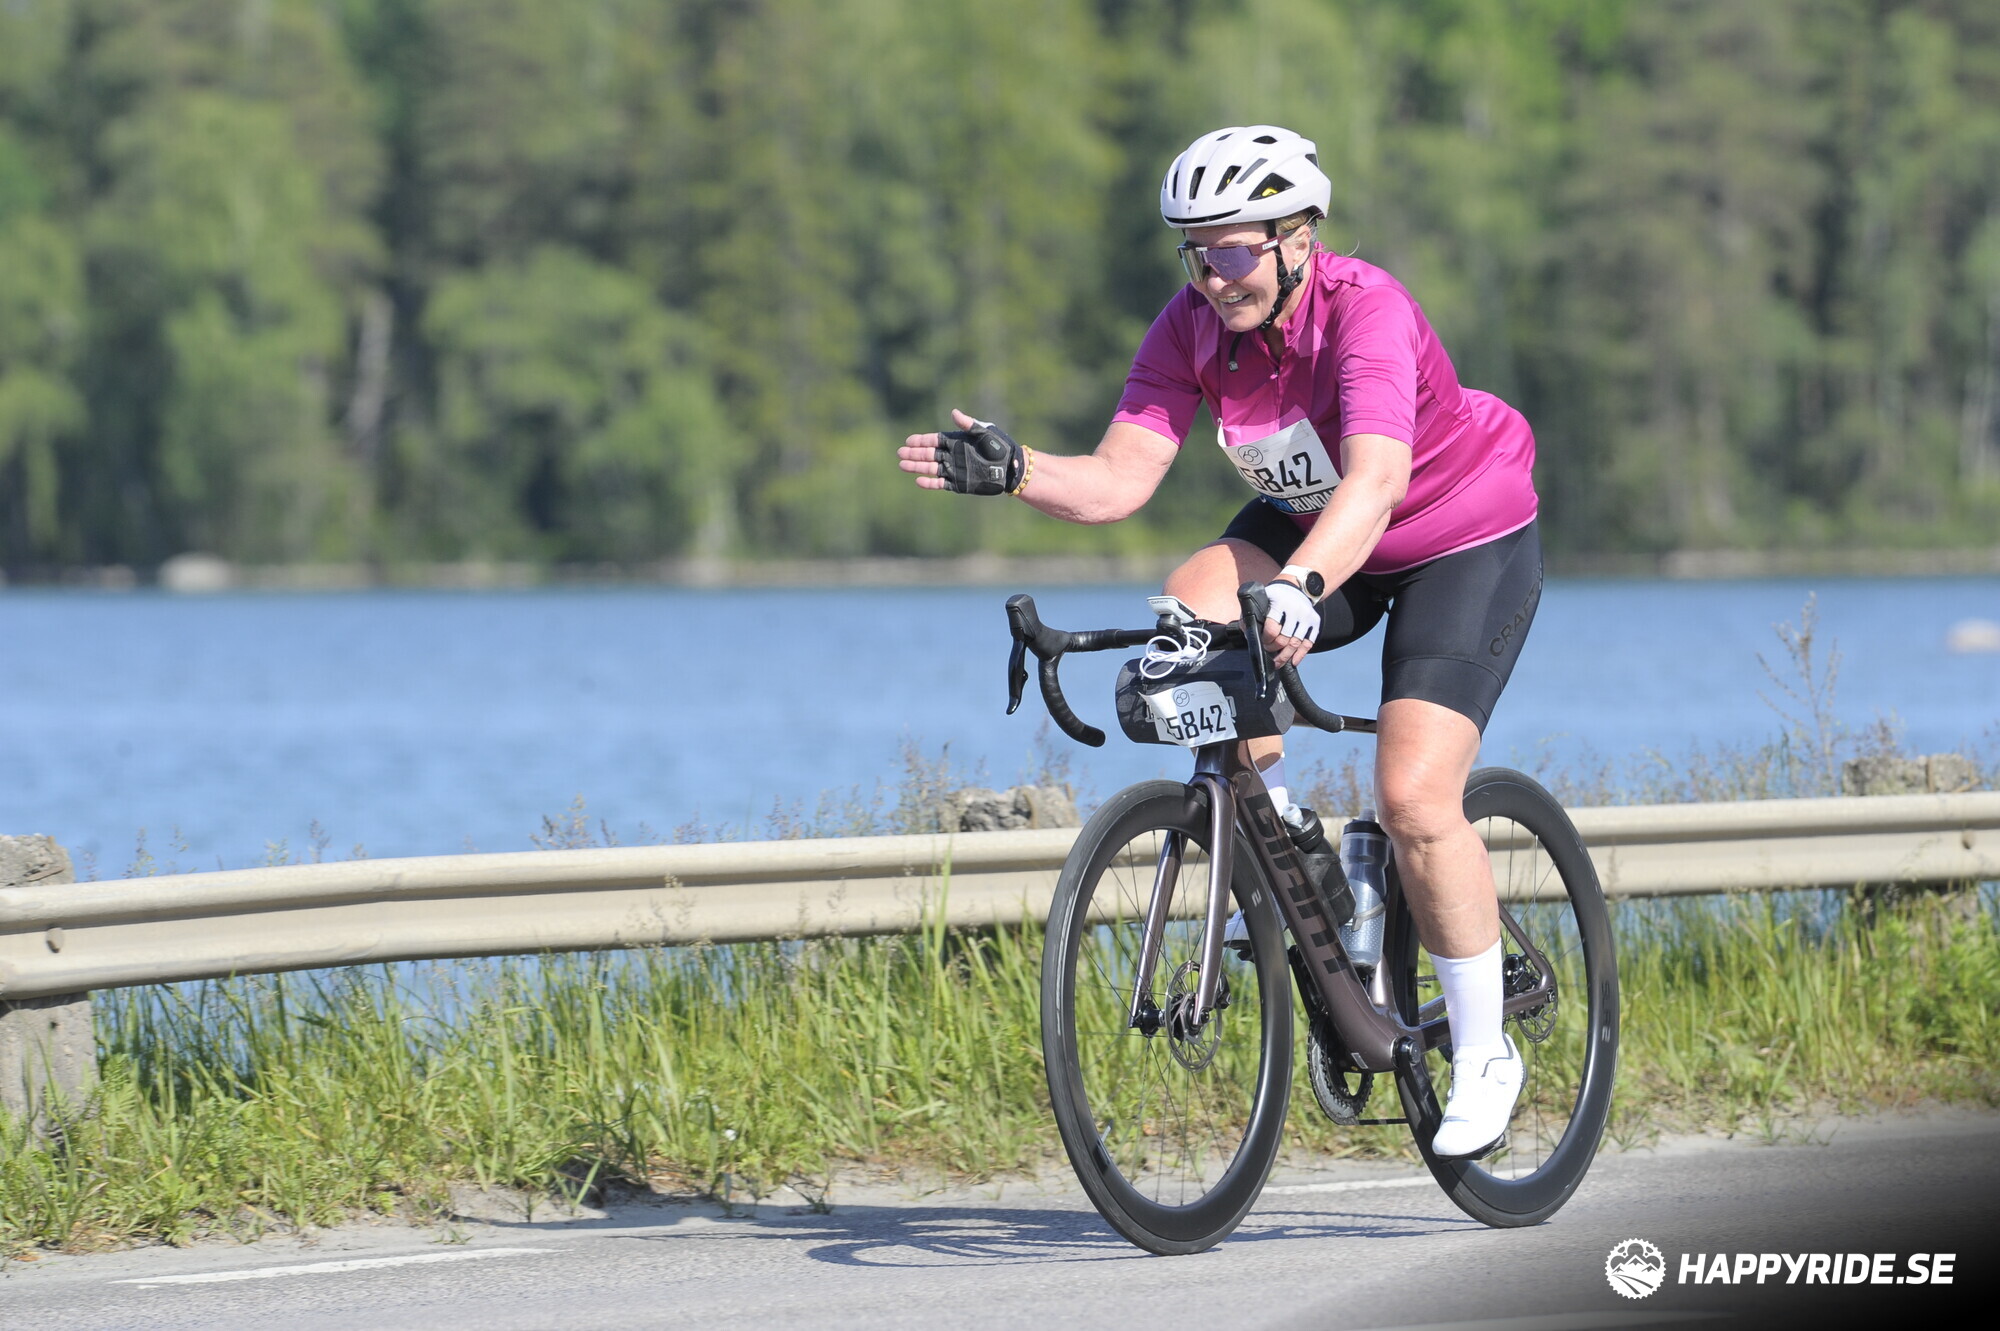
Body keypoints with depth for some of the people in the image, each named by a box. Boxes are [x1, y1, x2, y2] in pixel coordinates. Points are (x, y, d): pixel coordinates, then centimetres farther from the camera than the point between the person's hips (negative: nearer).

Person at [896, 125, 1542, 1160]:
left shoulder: (1367, 313, -33)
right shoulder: (1194, 327, -15)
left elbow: (1374, 478, -49)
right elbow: (1120, 479, -23)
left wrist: (1301, 590, -65)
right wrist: (1015, 473, -43)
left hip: (1464, 545, -5)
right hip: (1308, 528, 5)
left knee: (1414, 797, -19)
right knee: (1194, 608, -27)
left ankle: (1484, 1052, -1)